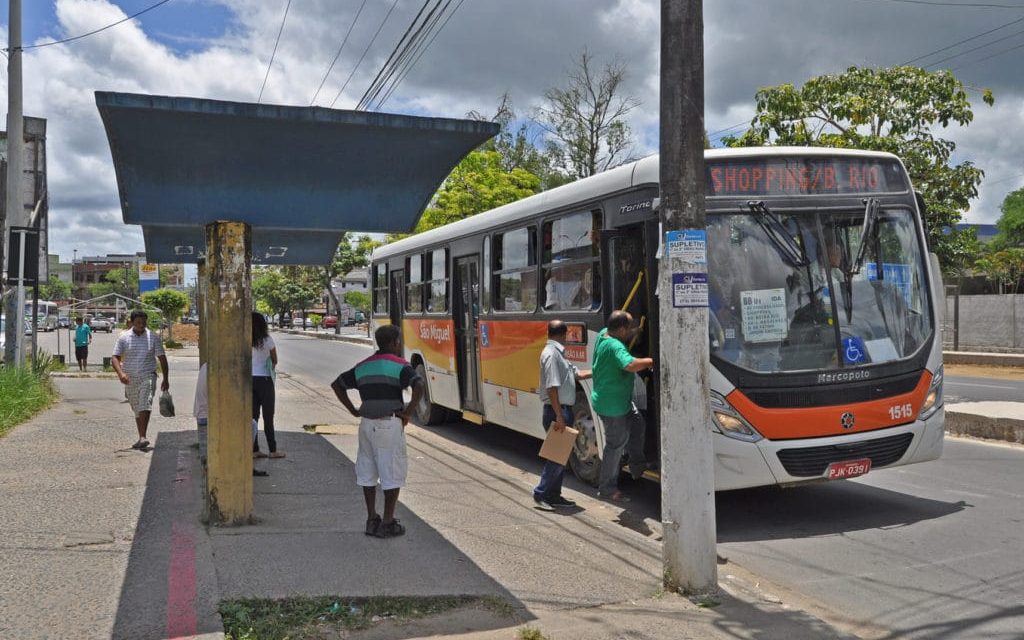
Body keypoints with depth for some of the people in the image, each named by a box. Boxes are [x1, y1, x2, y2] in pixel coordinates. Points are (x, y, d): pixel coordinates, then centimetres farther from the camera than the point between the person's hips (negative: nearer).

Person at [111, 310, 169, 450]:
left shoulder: (153, 338, 1)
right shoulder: (124, 338, 2)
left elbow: (162, 358, 6)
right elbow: (115, 358, -3)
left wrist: (165, 379, 4)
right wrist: (120, 373, -22)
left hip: (147, 377, -2)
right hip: (130, 379, 2)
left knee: (145, 406, -20)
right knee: (137, 410, 11)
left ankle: (142, 438, -26)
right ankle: (141, 439, 21)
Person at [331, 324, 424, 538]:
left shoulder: (362, 366, 12)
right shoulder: (400, 365, -6)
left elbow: (337, 384, 18)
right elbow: (419, 386, -22)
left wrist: (353, 410, 15)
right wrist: (409, 410, -10)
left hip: (367, 424, 6)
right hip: (390, 424, -6)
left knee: (367, 473, 15)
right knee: (392, 474, 3)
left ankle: (372, 519, 20)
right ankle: (388, 523, 6)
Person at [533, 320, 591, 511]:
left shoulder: (558, 353, 16)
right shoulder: (551, 354, -16)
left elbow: (577, 373, 18)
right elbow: (551, 387, -22)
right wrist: (559, 416, -23)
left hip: (564, 410, 10)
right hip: (557, 411, -10)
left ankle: (554, 495, 21)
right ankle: (540, 494, 2)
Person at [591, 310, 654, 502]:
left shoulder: (604, 334, 0)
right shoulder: (615, 346, -29)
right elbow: (631, 365, -45)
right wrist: (651, 361, -29)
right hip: (612, 405, -10)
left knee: (637, 425, 21)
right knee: (616, 444, 2)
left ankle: (637, 465, 35)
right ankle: (607, 488, 13)